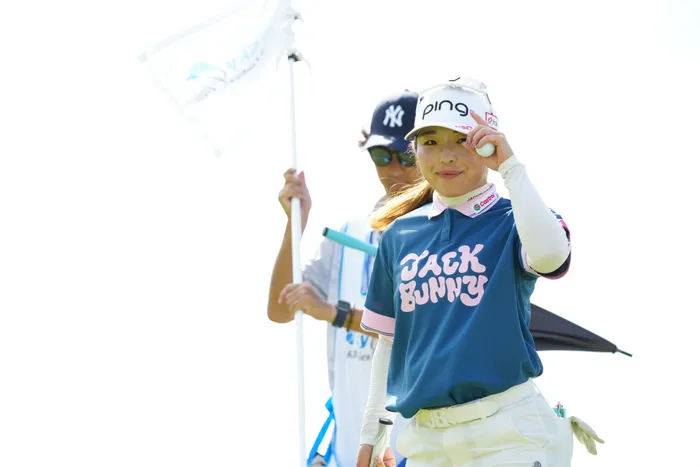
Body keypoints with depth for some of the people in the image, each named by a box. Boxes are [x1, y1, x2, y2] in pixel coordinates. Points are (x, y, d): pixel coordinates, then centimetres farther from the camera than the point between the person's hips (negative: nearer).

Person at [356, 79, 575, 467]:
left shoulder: (512, 220, 0)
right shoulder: (399, 235, 10)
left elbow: (549, 255, -25)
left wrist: (510, 166, -16)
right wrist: (371, 434, 15)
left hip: (506, 433, -4)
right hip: (424, 435, 4)